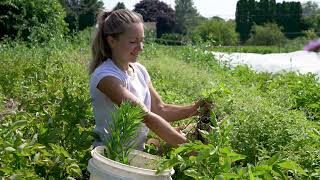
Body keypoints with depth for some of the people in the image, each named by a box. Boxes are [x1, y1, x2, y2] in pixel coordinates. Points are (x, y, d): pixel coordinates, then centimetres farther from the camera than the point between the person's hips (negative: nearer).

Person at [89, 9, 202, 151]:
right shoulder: (106, 76, -18)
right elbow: (146, 116, -24)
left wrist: (195, 109, -9)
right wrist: (187, 146, -26)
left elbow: (160, 110, 5)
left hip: (138, 152, 6)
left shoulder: (139, 70, 5)